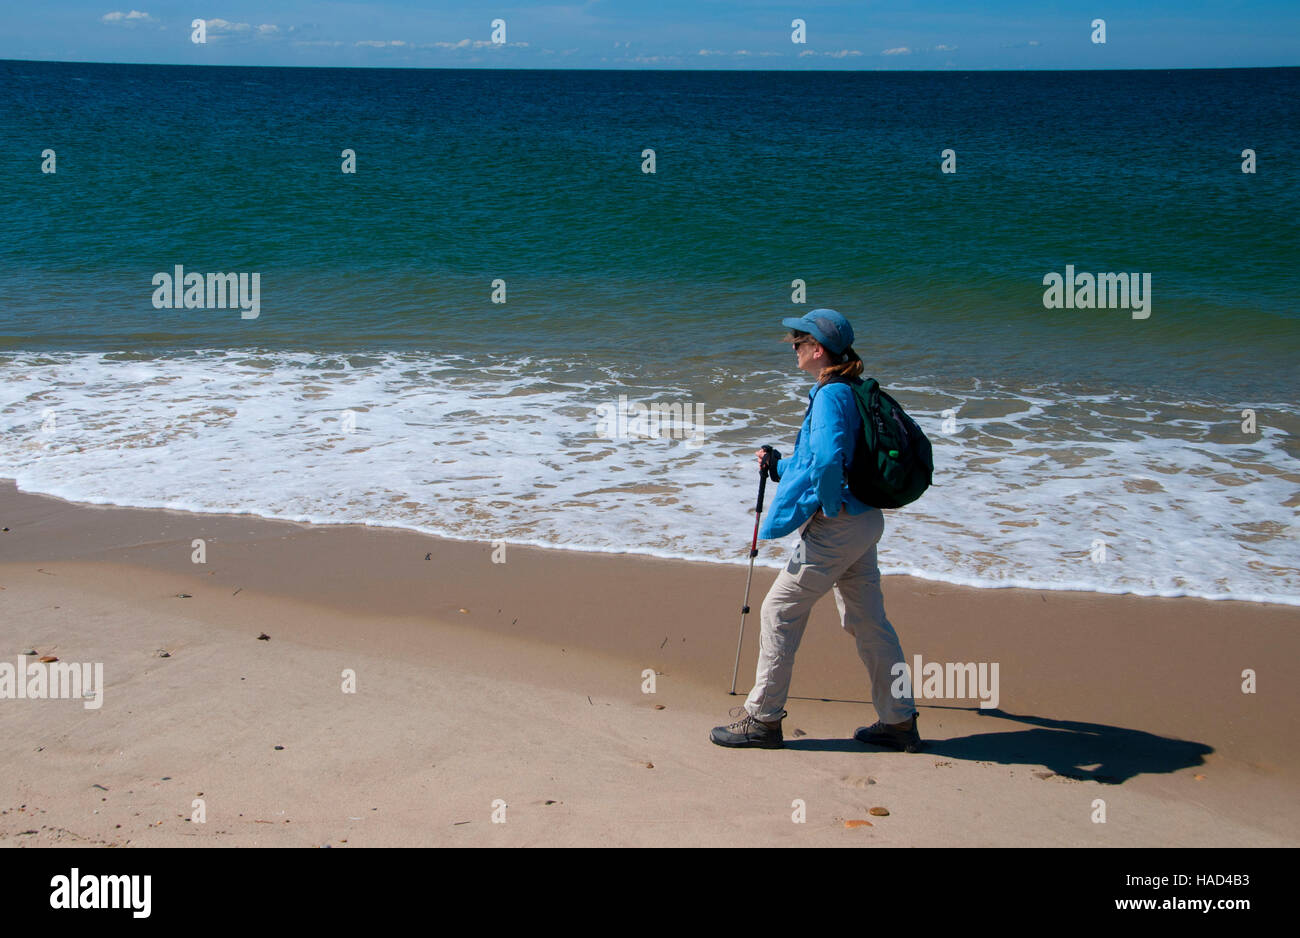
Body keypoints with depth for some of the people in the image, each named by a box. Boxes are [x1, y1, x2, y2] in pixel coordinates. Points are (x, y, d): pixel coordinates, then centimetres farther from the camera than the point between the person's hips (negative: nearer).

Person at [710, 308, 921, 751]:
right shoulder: (849, 392, 14)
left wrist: (829, 505, -18)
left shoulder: (831, 395, -17)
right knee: (867, 620, 14)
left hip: (837, 526, -10)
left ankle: (763, 718, 8)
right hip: (863, 521, 10)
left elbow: (828, 459, -32)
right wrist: (780, 466, 18)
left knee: (780, 611, 0)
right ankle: (899, 721, 20)